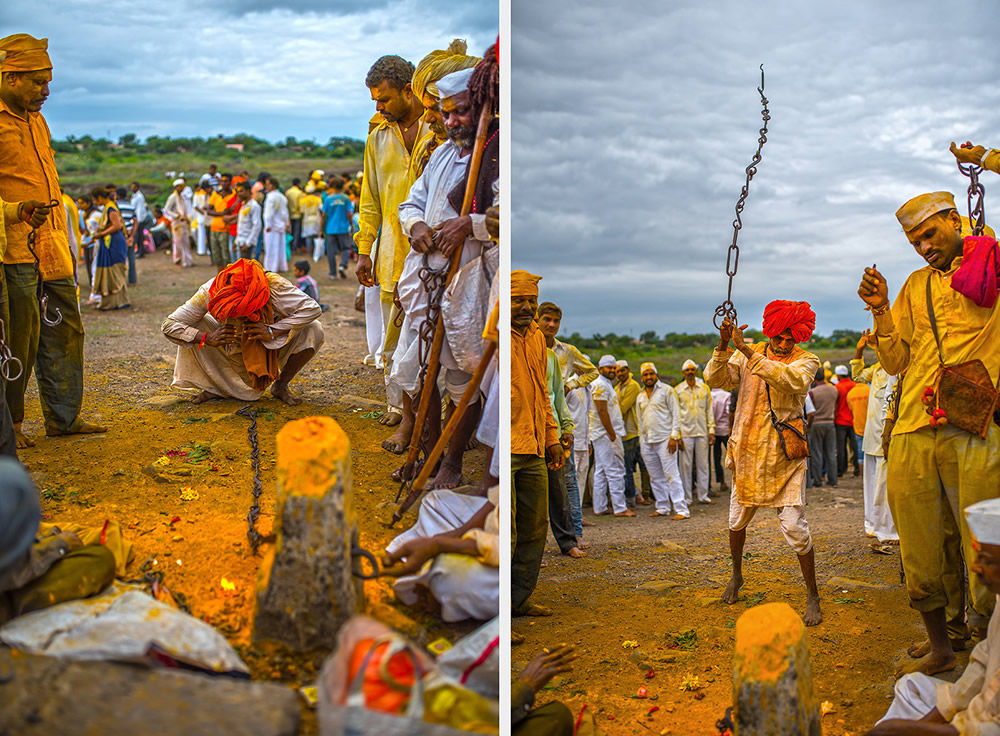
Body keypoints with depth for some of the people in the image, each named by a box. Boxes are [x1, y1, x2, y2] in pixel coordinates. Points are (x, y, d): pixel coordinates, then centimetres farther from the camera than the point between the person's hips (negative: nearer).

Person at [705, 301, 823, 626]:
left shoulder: (806, 361, -7)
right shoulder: (747, 354, 3)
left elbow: (789, 379, -29)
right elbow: (715, 379, -7)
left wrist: (746, 350, -35)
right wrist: (723, 346, -25)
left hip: (785, 456, -3)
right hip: (747, 452, 3)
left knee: (795, 528, -8)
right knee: (737, 522, 15)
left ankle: (812, 596, 7)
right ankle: (736, 575, 41)